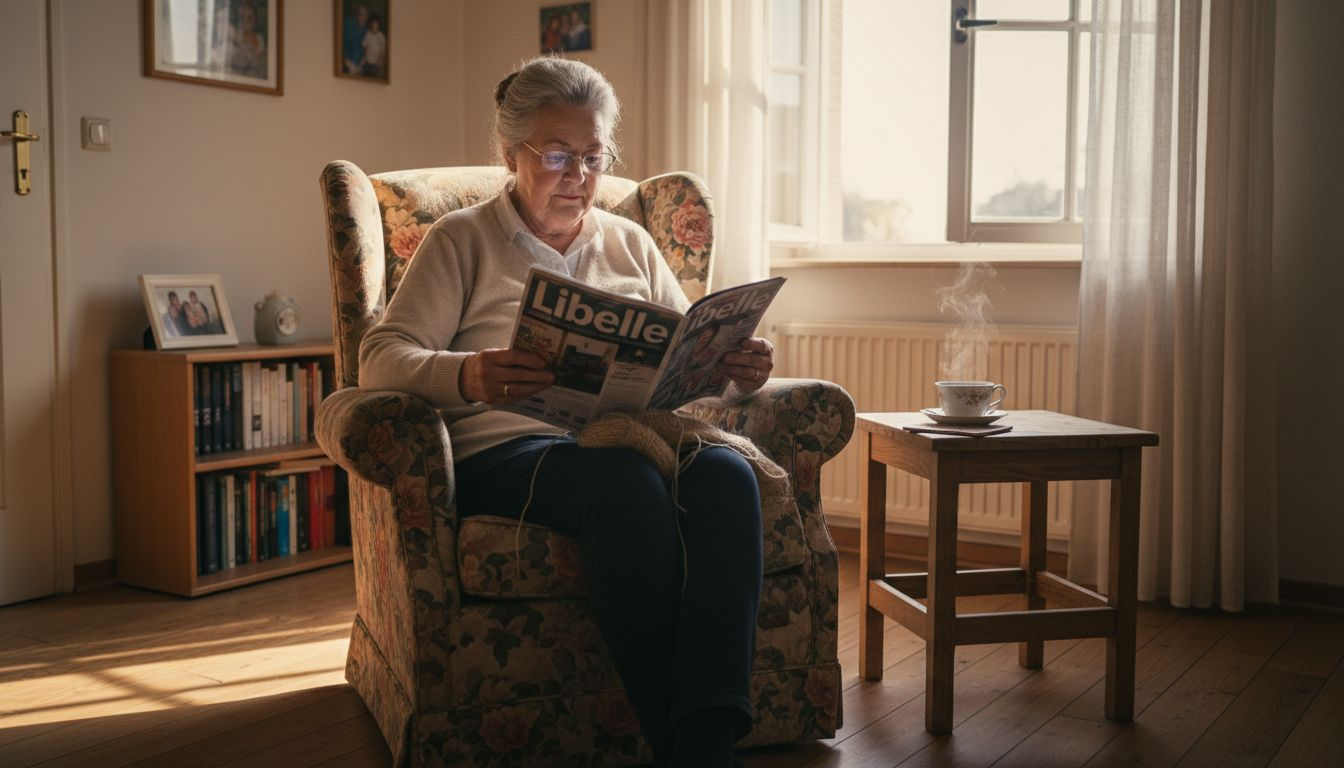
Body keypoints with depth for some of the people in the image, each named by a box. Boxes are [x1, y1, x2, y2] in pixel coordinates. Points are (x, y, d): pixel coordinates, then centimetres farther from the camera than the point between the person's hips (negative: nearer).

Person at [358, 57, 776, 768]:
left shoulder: (631, 243, 24)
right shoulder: (460, 241, 11)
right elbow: (382, 358, -1)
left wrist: (736, 373, -5)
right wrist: (466, 376, -24)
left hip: (631, 439, 4)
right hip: (505, 453, -3)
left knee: (726, 473, -31)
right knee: (628, 484, -37)